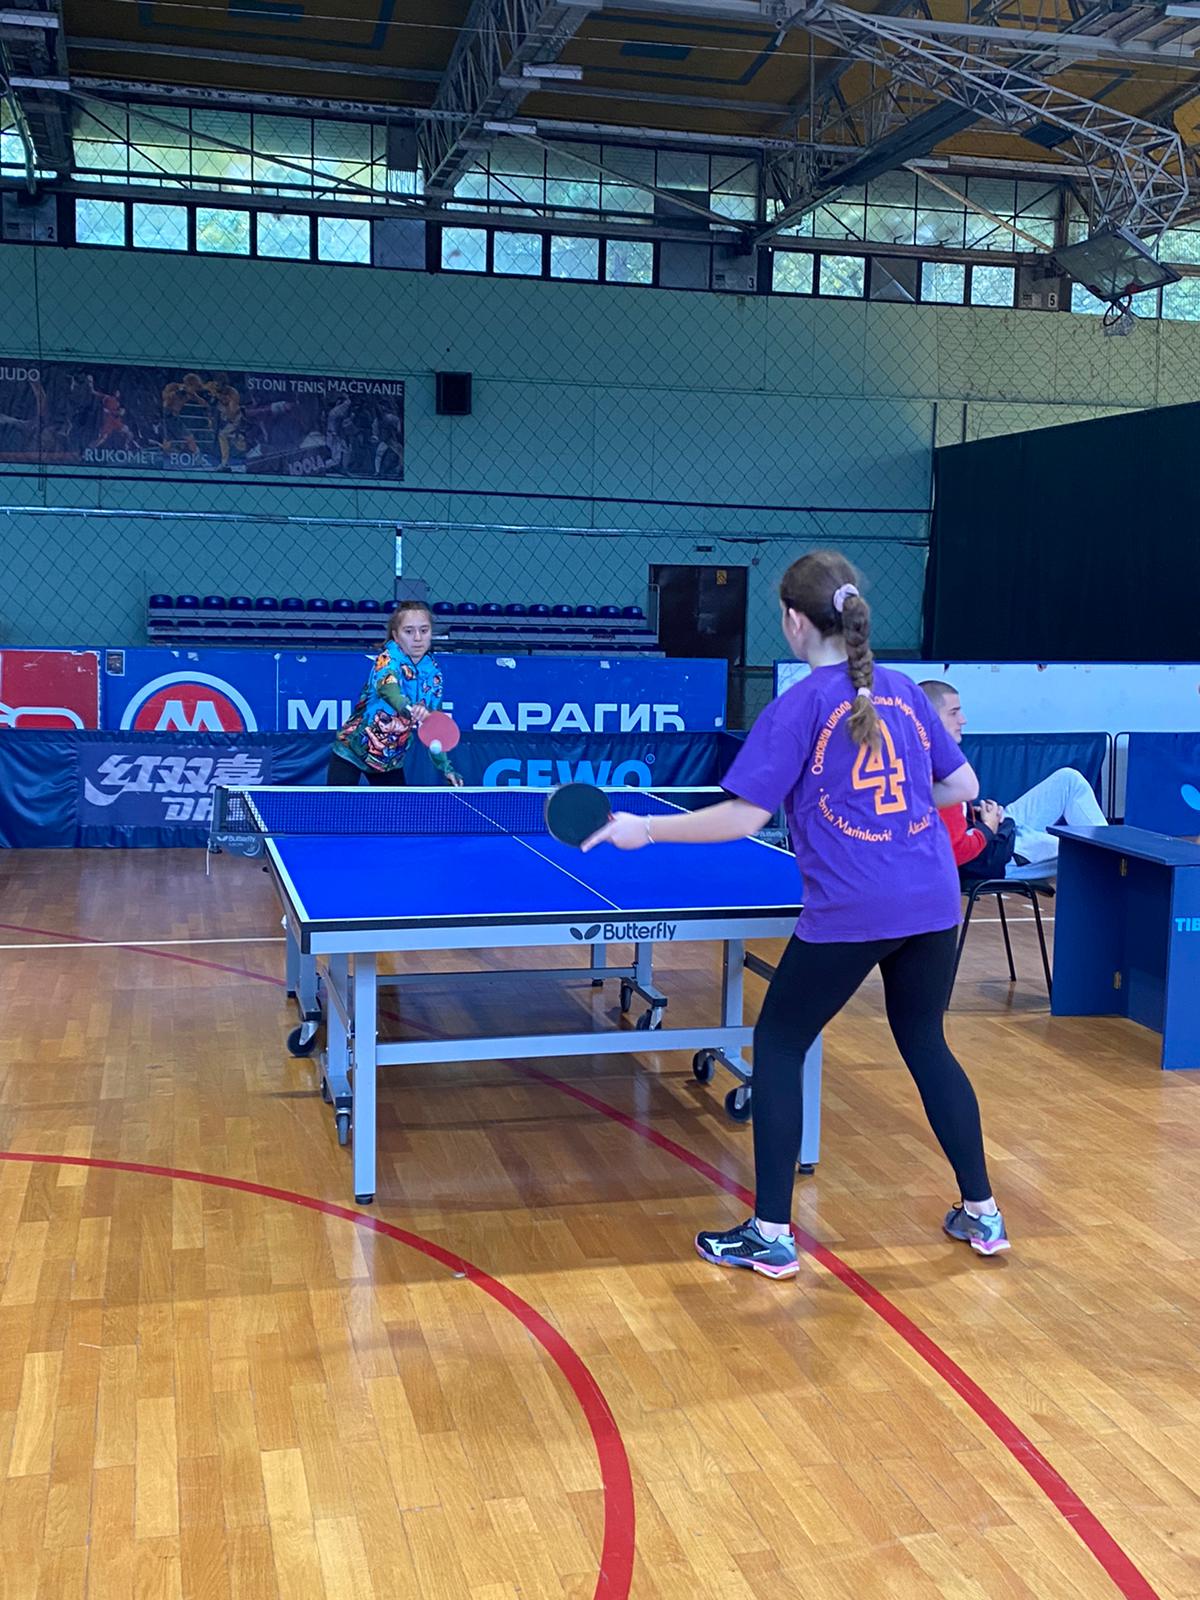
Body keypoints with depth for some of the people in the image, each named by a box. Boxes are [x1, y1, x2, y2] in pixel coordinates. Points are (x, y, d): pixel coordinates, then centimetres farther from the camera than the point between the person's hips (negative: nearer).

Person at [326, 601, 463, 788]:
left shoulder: (433, 673, -4)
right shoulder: (389, 658, -20)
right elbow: (386, 687, -43)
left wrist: (446, 768, -4)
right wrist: (409, 708, -64)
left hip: (392, 761, 5)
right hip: (352, 751, -5)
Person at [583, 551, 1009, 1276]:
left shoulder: (801, 707, -8)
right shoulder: (903, 691, 9)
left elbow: (743, 817, -13)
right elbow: (963, 786, 14)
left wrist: (646, 829, -5)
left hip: (847, 915, -6)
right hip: (933, 904, 6)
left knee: (779, 1047, 9)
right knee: (927, 1045, 22)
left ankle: (770, 1235, 12)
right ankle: (982, 1214, 29)